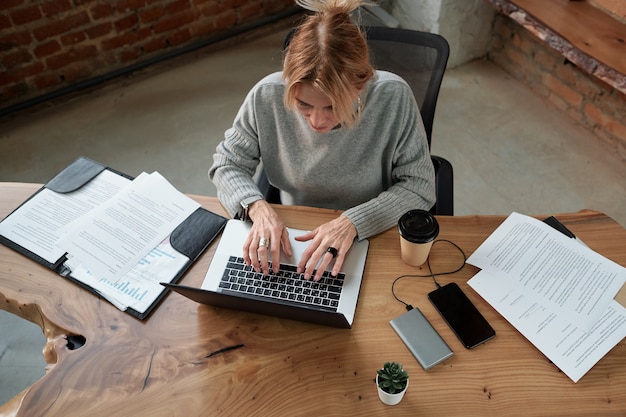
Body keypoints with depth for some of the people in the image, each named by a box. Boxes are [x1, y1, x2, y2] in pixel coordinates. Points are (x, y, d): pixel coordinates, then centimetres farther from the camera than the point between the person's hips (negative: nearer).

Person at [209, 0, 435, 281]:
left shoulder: (393, 98, -21)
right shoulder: (268, 96, -17)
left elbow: (419, 186, -13)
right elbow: (226, 164, -4)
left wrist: (353, 222, -26)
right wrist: (258, 208, -22)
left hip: (373, 242, 0)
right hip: (291, 241, 1)